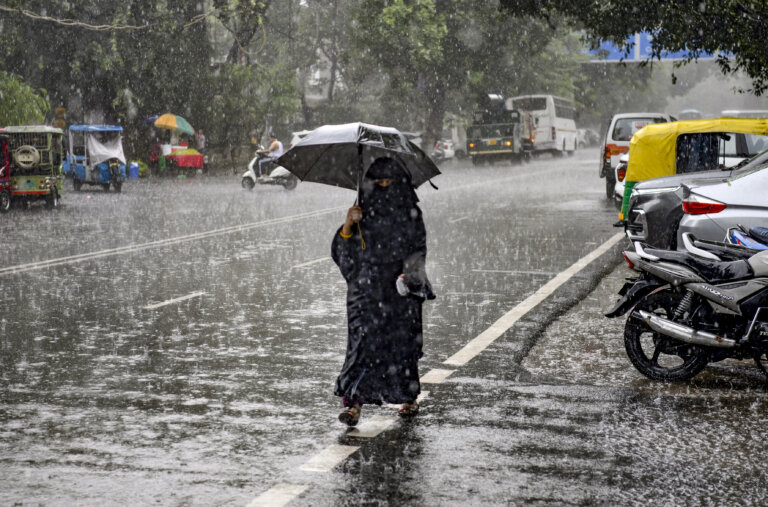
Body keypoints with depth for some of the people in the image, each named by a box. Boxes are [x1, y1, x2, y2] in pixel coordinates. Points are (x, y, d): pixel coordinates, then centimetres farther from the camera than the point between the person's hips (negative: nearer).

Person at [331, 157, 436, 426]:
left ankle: (408, 397, 26)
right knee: (362, 341, -9)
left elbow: (418, 249, 4)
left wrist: (408, 273, -13)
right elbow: (342, 250, 3)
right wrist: (348, 225, -15)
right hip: (366, 288, 0)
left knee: (403, 341, 7)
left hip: (399, 292, 0)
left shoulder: (410, 213, 4)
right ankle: (355, 402, -10)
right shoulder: (363, 212, 7)